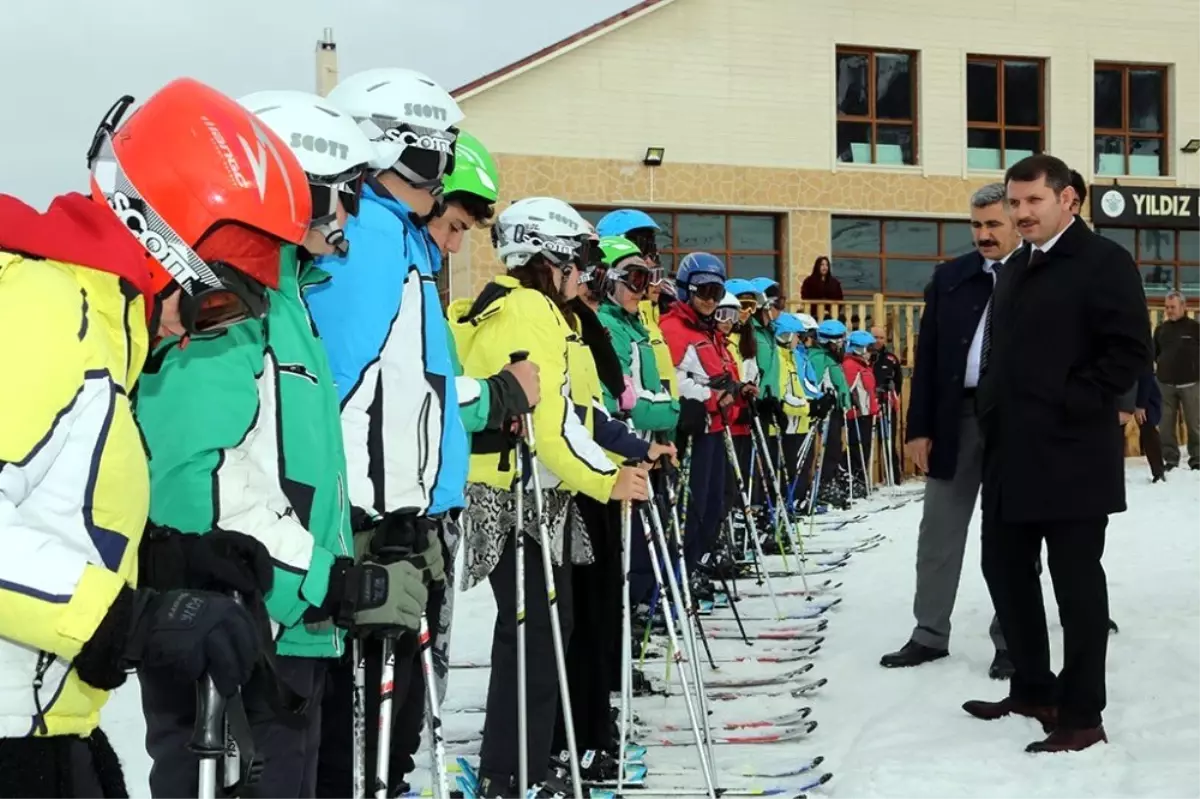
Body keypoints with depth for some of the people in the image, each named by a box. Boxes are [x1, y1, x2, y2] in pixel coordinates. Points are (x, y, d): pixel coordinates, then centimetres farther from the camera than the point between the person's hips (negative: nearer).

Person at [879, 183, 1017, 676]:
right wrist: (919, 427, 1)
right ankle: (930, 634, 19)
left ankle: (1008, 641, 16)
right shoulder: (949, 277, 8)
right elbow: (927, 355, 7)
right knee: (939, 531, 8)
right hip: (956, 415, 3)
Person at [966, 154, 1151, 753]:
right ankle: (1032, 689, 29)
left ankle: (1082, 716, 6)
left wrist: (1069, 406, -17)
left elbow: (1130, 351, -14)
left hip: (1072, 454, -8)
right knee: (1005, 568, 13)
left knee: (1076, 581, -2)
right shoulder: (1014, 270, 18)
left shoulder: (1104, 261, -6)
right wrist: (994, 417, 11)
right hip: (1011, 452, 8)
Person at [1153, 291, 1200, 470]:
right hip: (1165, 384, 3)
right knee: (1166, 425, 4)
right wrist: (1153, 364, 2)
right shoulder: (1161, 328, 9)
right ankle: (1170, 458, 12)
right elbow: (1153, 351, 18)